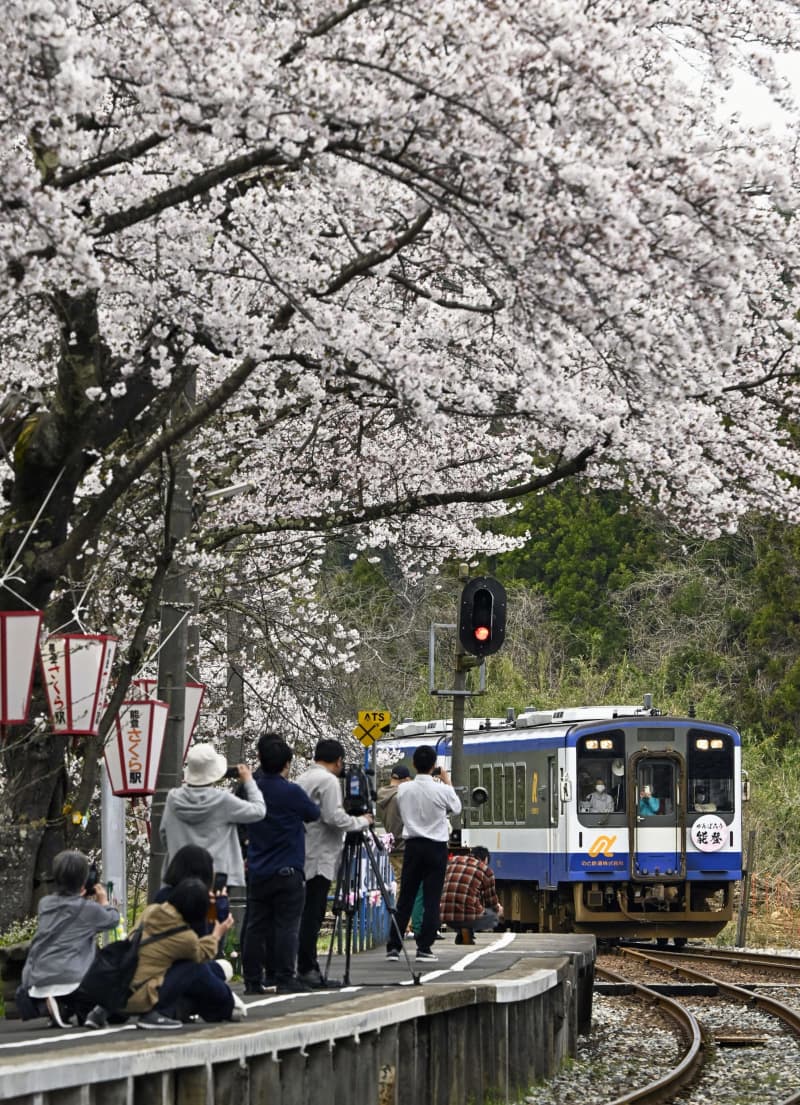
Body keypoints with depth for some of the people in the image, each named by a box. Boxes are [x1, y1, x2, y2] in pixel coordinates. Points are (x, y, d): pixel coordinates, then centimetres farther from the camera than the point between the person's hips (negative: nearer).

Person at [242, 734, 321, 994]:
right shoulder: (292, 792, -13)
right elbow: (314, 814, 2)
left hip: (257, 872, 5)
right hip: (287, 872, -5)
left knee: (257, 926, 7)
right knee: (286, 926, -2)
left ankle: (252, 980, 7)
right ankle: (285, 979, -4)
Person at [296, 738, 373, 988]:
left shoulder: (303, 779, 17)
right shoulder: (328, 780, -10)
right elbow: (334, 817, -19)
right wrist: (362, 821, -5)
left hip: (303, 857, 9)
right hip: (320, 858, -9)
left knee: (310, 914, 10)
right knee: (312, 914, -7)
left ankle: (308, 968, 11)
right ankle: (307, 969, -8)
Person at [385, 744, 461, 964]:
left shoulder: (404, 790, -4)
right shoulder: (441, 790, -12)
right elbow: (456, 808, 6)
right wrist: (447, 783, 17)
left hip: (413, 845, 3)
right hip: (436, 847, -3)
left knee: (405, 898, 7)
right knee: (431, 900, 2)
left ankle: (393, 947, 5)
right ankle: (424, 948, -1)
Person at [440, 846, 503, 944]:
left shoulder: (452, 860, 14)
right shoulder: (486, 870, 2)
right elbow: (491, 901, 10)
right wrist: (498, 909, 36)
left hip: (445, 916, 6)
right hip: (468, 916, -6)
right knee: (495, 915, 25)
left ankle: (460, 934, 11)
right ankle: (468, 930, -1)